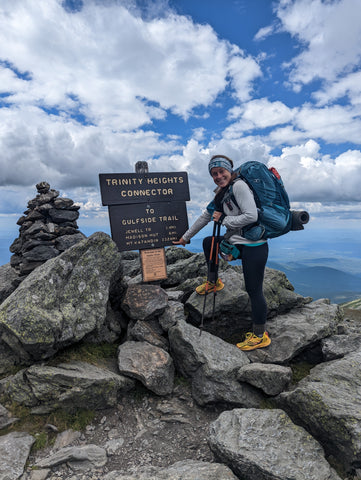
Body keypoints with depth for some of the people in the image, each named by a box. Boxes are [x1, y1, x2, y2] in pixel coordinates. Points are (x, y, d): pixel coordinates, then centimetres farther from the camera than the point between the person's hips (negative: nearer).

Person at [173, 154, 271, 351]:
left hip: (254, 245, -9)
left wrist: (224, 220, -12)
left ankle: (260, 336, 12)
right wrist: (185, 237, 25)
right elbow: (206, 216, 21)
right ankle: (213, 282, 36)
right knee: (208, 242, 23)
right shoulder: (221, 193, 14)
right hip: (237, 241, 9)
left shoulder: (239, 185, -14)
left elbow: (252, 216, -23)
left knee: (254, 289, -4)